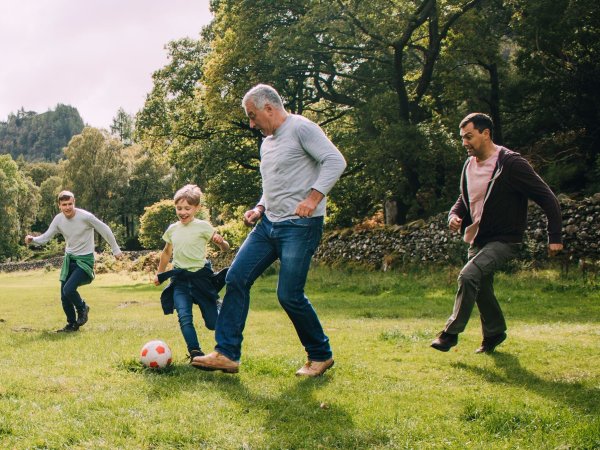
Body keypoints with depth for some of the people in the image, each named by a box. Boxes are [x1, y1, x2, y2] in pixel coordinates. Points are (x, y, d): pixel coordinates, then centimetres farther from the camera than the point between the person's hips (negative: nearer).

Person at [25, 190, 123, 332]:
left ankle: (82, 308, 9)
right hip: (69, 258, 6)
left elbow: (104, 230, -9)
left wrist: (115, 250, -2)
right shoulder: (58, 219, -5)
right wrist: (32, 239, -24)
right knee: (64, 296, 5)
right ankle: (72, 324, 27)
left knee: (68, 289, -23)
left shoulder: (85, 217, -20)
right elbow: (45, 237, -2)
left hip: (85, 259, -6)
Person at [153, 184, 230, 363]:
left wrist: (221, 242, -28)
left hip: (200, 276, -3)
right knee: (184, 317, -19)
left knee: (213, 323, 0)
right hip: (179, 279, 3)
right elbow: (167, 252, 25)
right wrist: (159, 273, 29)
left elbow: (225, 248, -6)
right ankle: (195, 352, -18)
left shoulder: (203, 226, -6)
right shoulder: (172, 229, 8)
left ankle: (217, 307, 34)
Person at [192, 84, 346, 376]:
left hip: (300, 226, -9)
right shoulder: (267, 143, 20)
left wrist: (312, 198, -26)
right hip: (269, 224, 9)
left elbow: (335, 161, -17)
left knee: (289, 294, -9)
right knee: (236, 278, -1)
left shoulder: (301, 128, -7)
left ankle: (321, 355, 12)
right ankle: (226, 354, 3)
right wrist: (260, 208, 12)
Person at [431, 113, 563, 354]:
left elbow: (547, 198, -14)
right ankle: (494, 333, 37)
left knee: (468, 275, -25)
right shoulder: (469, 165, 5)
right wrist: (455, 215, -3)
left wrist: (554, 236, -15)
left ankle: (451, 332, -14)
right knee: (481, 289, 15)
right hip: (478, 239, 8)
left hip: (504, 240, -8)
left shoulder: (511, 163, -17)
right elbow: (464, 199, 20)